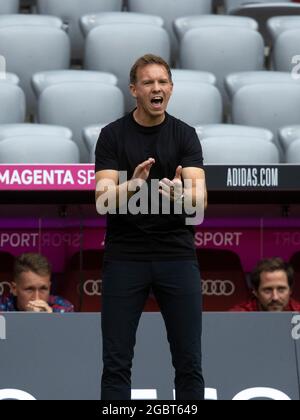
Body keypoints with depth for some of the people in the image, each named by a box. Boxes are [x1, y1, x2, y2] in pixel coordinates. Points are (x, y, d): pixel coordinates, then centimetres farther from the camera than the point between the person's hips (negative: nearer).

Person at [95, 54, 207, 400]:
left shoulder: (185, 136, 1)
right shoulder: (112, 136, -2)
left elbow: (200, 197, -13)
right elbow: (104, 200, -12)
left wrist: (181, 194, -37)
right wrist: (133, 185, -33)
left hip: (176, 256, 1)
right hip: (124, 257, -1)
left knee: (188, 361, 1)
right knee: (117, 361, 0)